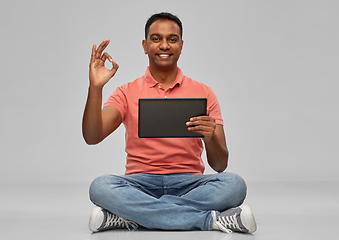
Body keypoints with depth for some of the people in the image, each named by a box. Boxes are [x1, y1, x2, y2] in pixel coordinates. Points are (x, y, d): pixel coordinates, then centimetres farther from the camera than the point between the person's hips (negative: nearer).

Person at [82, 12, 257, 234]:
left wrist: (211, 138, -19)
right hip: (141, 184, 0)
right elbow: (92, 137, -7)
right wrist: (95, 87, -19)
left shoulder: (203, 93, 9)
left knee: (234, 184, -29)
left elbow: (220, 166, 4)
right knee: (100, 187, -32)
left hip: (189, 184, 1)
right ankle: (211, 220, -27)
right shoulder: (127, 93, 9)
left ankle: (129, 217, -25)